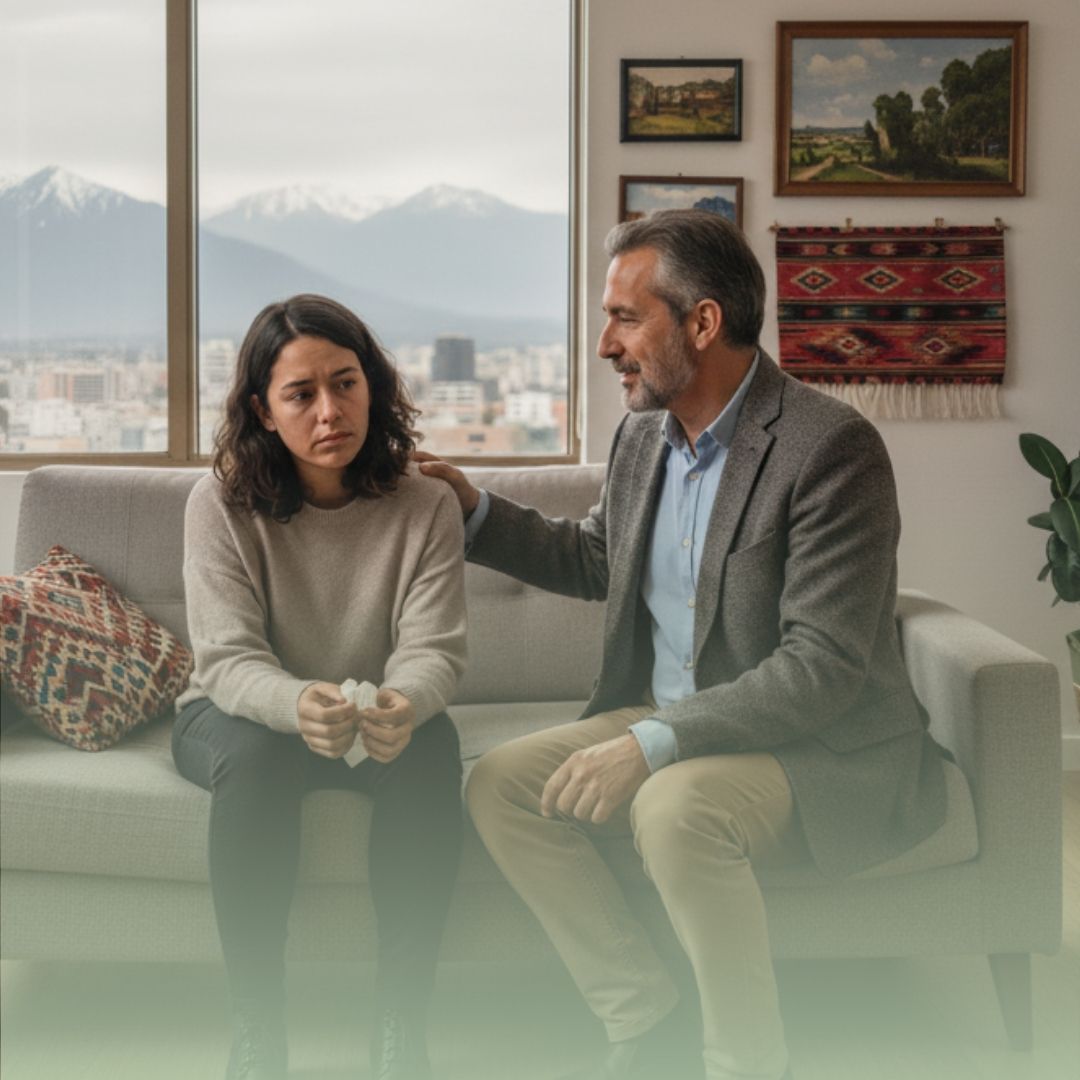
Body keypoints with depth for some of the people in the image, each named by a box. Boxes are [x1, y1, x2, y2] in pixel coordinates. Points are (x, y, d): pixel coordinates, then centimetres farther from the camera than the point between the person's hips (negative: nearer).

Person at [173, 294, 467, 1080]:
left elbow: (433, 651, -16)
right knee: (256, 755, -35)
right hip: (240, 714, -1)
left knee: (432, 743, -32)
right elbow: (229, 659, -20)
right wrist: (297, 705, -44)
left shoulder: (426, 506, -9)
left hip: (378, 725, 1)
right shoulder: (222, 505, -12)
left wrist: (405, 705, -43)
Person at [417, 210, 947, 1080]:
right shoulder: (644, 435, 6)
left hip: (826, 748, -8)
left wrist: (654, 743, -30)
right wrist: (474, 510, 15)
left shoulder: (831, 447, -19)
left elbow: (823, 668, -25)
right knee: (501, 785, -9)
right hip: (668, 724, 8)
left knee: (677, 805, -35)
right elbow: (593, 560, 27)